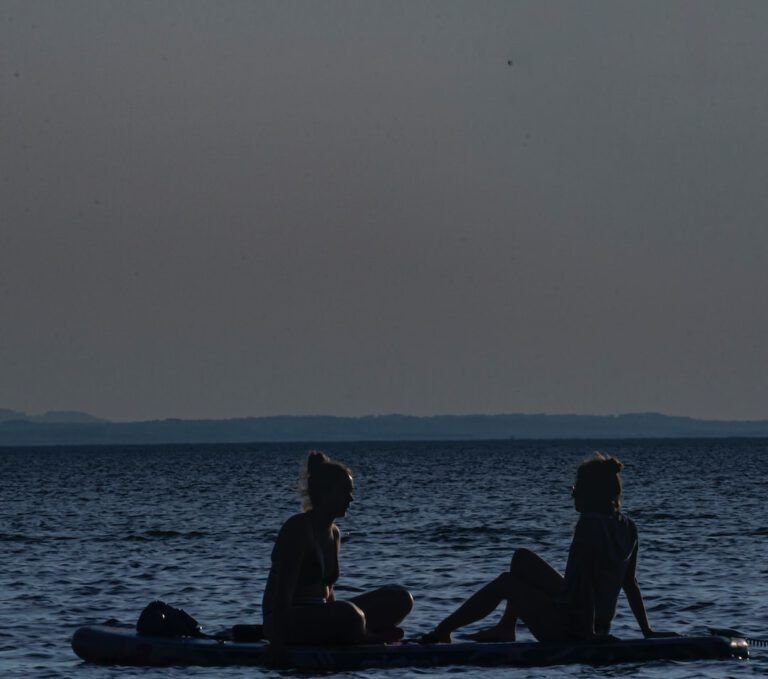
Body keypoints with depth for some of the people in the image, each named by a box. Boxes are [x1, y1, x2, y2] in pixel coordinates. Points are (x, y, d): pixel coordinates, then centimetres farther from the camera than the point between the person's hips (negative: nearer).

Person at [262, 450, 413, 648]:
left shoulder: (333, 534, 14)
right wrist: (278, 645, -27)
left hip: (320, 616, 9)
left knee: (399, 600, -1)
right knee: (348, 615, -39)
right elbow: (282, 593, -21)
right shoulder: (297, 529, -14)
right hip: (288, 620, -9)